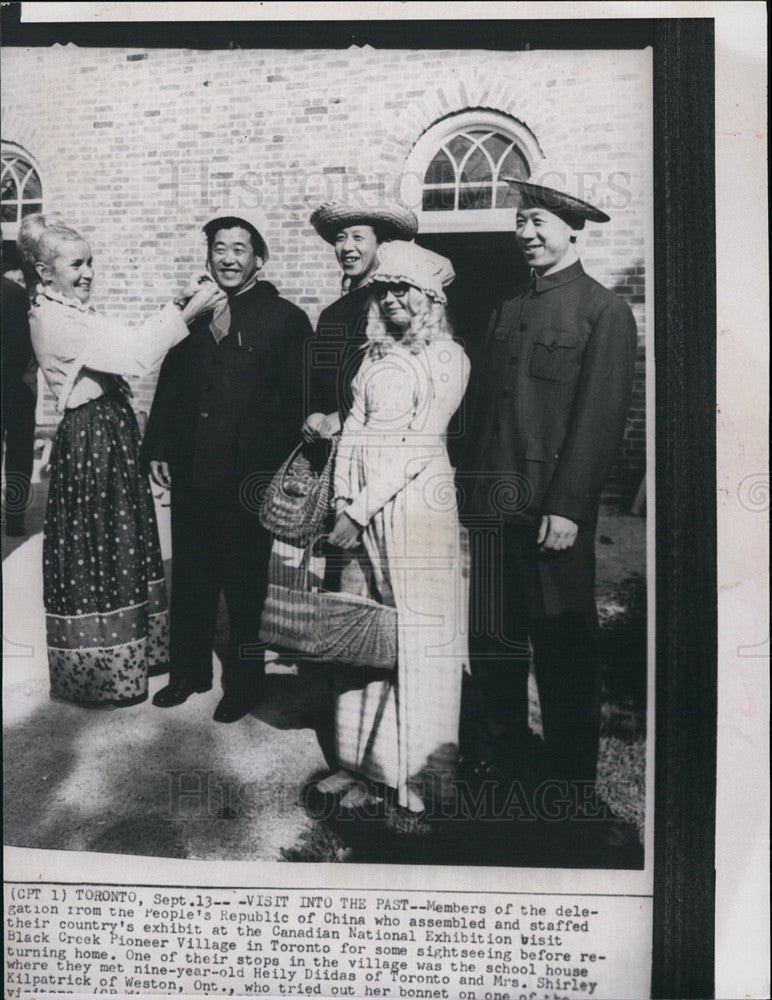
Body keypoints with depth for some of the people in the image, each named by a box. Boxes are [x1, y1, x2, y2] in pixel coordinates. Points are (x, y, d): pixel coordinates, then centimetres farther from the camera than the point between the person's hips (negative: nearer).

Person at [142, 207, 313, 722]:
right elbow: (169, 384, 15)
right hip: (190, 469, 5)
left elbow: (297, 401, -7)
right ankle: (188, 671, 31)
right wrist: (157, 447, 8)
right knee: (190, 577, 14)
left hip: (250, 474, -4)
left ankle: (245, 681, 23)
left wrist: (279, 469, -12)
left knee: (246, 583, 6)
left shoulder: (284, 318, -3)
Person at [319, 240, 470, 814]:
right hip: (361, 504, 6)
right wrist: (343, 500, -4)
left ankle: (419, 776, 10)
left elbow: (417, 442, -12)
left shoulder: (447, 357, -3)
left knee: (415, 634, -2)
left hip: (414, 502, -6)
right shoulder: (376, 354, 17)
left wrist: (362, 511, -15)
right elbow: (354, 427, 10)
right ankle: (364, 763, 23)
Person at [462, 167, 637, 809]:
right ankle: (502, 751, 31)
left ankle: (572, 778, 22)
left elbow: (601, 418, -10)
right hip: (493, 503, 6)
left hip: (554, 508, -6)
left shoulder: (605, 311, -3)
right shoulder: (507, 311, 17)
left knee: (563, 644, 5)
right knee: (492, 636, 12)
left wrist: (566, 507, -15)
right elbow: (486, 407, 14)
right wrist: (475, 487, 8)